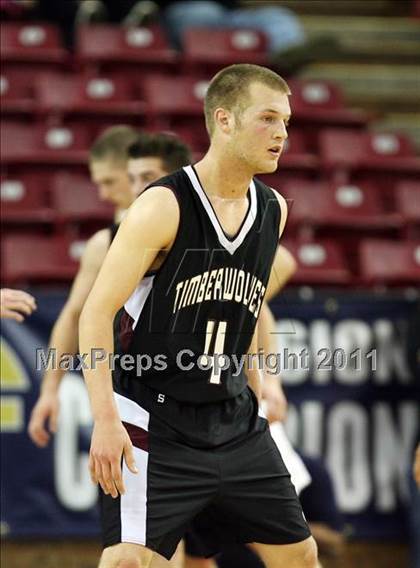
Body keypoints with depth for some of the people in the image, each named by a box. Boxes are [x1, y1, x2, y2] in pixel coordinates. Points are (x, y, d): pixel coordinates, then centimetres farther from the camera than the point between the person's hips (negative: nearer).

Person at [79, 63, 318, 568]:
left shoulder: (273, 210, 5)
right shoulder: (163, 207, -16)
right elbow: (98, 312, -18)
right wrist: (106, 421, -25)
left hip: (234, 421, 7)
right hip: (154, 421, -7)